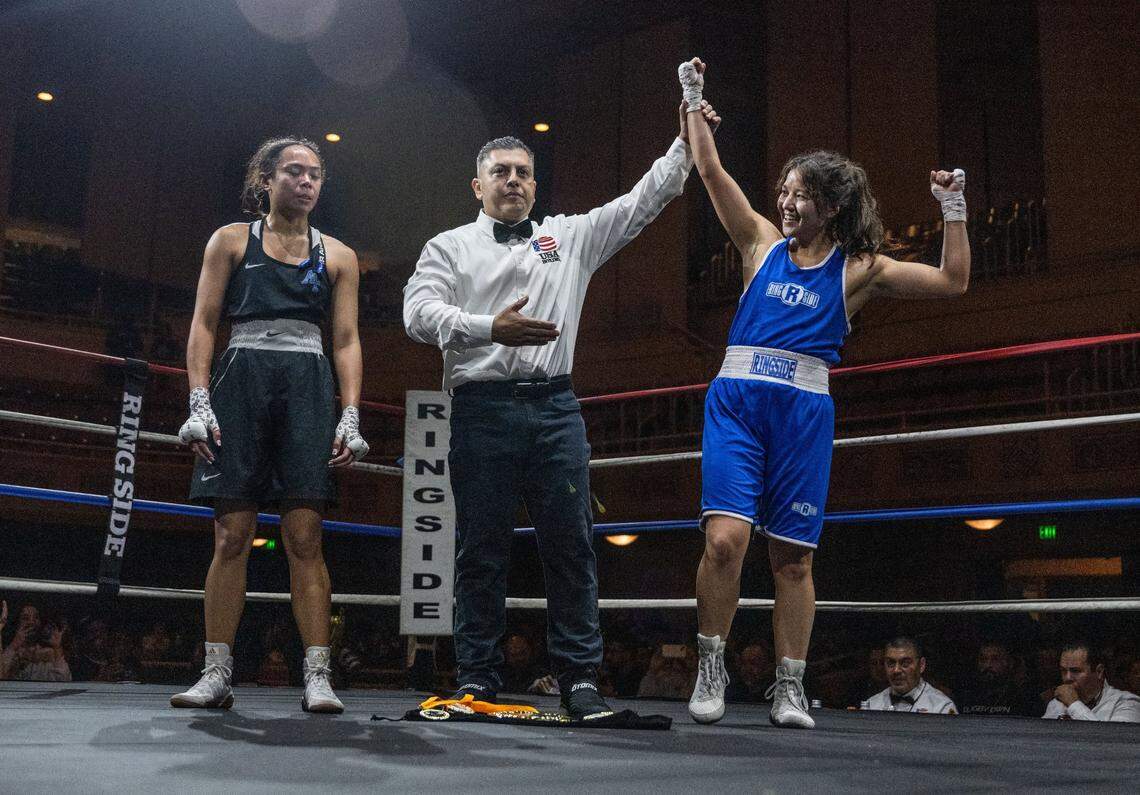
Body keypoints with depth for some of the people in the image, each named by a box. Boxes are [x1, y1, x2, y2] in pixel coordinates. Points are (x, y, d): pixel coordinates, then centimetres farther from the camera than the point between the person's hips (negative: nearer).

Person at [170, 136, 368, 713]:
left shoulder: (337, 256, 15)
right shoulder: (231, 241, 12)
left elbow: (346, 339, 9)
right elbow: (203, 324, 7)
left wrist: (350, 417, -2)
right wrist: (199, 402, -5)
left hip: (309, 389, 0)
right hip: (240, 383, 0)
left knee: (304, 536, -6)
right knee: (232, 534, -3)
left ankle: (317, 676, -7)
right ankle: (216, 674, 4)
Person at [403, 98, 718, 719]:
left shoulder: (570, 236, 20)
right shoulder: (450, 248, 12)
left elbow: (644, 200, 18)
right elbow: (419, 314, -3)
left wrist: (686, 141, 9)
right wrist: (491, 329, -17)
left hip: (554, 406, 2)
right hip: (481, 408, -2)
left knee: (570, 544, -1)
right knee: (482, 548, 0)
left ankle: (579, 678, 3)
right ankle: (478, 680, 8)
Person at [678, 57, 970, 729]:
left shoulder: (859, 269, 8)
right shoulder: (763, 241, 11)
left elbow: (952, 281, 5)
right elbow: (711, 170, 12)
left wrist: (954, 211, -3)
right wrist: (694, 101, 10)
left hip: (804, 410, 0)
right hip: (737, 400, 0)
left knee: (793, 556, 3)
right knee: (726, 536, -16)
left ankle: (790, 688, 15)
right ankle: (712, 667, 1)